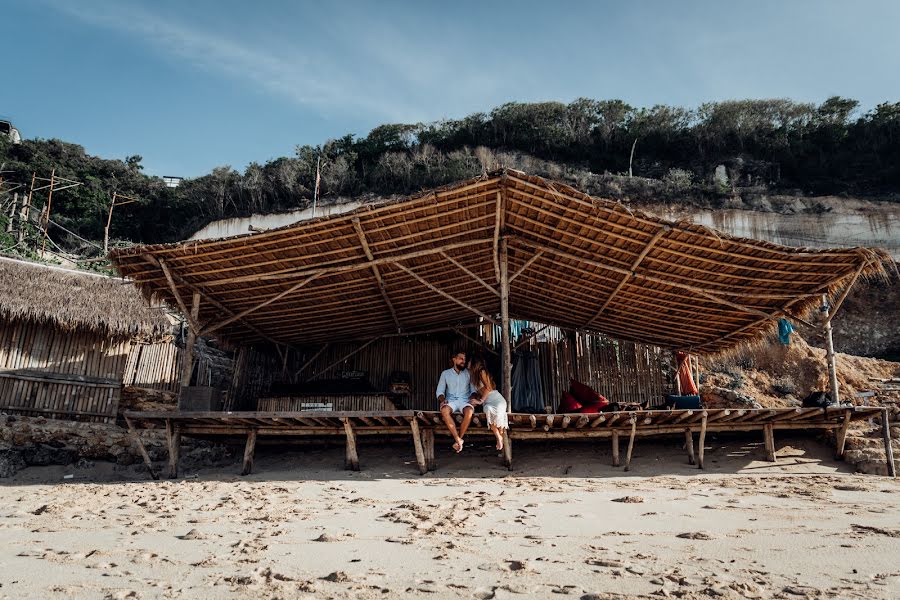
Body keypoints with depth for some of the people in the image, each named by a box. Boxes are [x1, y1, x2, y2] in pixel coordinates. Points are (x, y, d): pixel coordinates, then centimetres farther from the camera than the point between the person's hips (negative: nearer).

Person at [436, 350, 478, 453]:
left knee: (469, 412, -37)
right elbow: (439, 391, 9)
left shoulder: (468, 373, 13)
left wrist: (473, 397, -9)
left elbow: (473, 389, 13)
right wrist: (442, 399, -13)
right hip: (451, 401, 0)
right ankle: (458, 439, -32)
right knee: (444, 411, -37)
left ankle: (458, 439, -22)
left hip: (465, 401, 0)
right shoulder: (445, 373, 12)